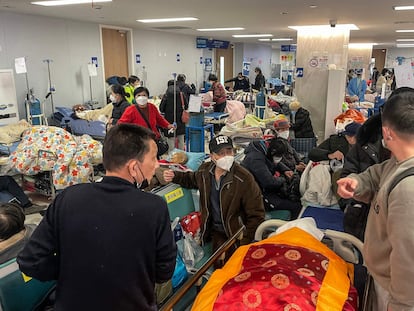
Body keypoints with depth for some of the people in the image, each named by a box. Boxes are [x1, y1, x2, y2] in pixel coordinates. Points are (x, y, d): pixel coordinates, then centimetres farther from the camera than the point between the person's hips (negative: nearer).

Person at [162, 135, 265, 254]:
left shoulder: (244, 178, -19)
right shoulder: (204, 170, -3)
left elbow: (256, 215, -15)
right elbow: (192, 179, 24)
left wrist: (244, 245, -17)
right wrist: (174, 176, 4)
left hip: (236, 233, -4)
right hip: (215, 232, 4)